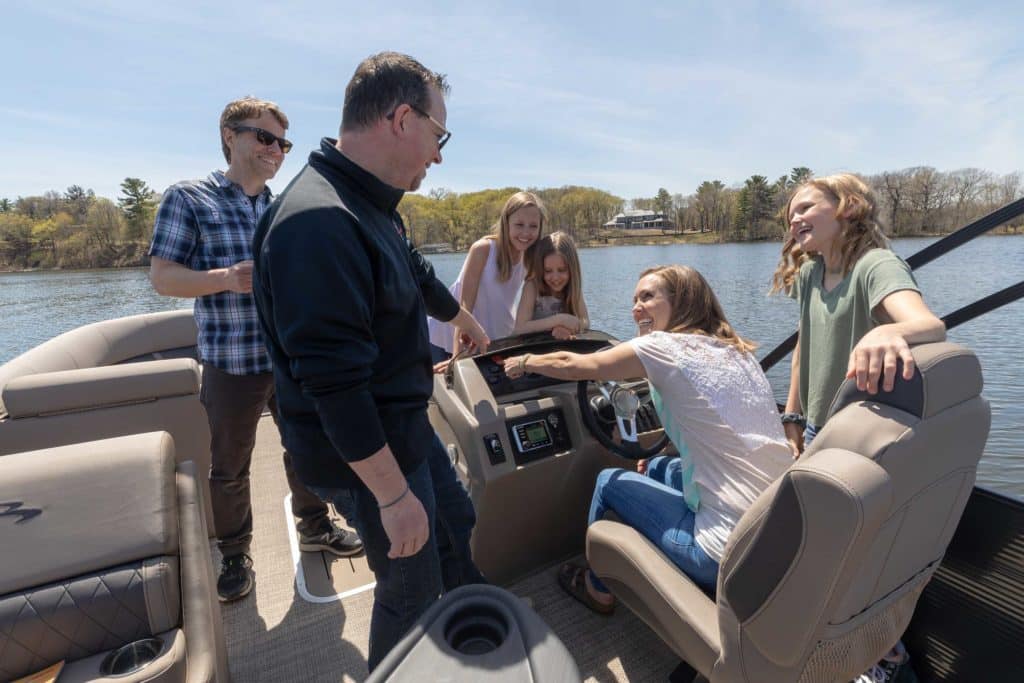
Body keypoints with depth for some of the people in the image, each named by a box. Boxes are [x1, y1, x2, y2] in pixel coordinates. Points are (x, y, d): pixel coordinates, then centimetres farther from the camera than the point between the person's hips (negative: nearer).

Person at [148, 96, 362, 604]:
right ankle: (234, 555, 34)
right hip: (231, 362, -4)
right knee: (229, 466, 12)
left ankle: (314, 526, 39)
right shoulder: (188, 198, -4)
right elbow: (162, 277, -8)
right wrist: (230, 278, -24)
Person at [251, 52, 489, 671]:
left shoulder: (371, 207, 4)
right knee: (413, 588, 12)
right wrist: (394, 495, -22)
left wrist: (468, 323, 36)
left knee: (457, 524, 27)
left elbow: (419, 275, 20)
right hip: (366, 455, -10)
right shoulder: (318, 225, -29)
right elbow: (334, 384, -30)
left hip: (406, 427, 10)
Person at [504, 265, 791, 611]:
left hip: (732, 546, -7)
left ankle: (599, 589, 33)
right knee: (657, 468, 23)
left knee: (609, 482, 11)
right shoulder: (736, 350, 8)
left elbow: (570, 365, -2)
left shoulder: (663, 347, -12)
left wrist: (524, 362, 15)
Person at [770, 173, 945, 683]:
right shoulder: (809, 273, 1)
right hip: (818, 432, 7)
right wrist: (793, 420, 9)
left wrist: (889, 332, -64)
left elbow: (930, 325, -41)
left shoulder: (876, 265, -21)